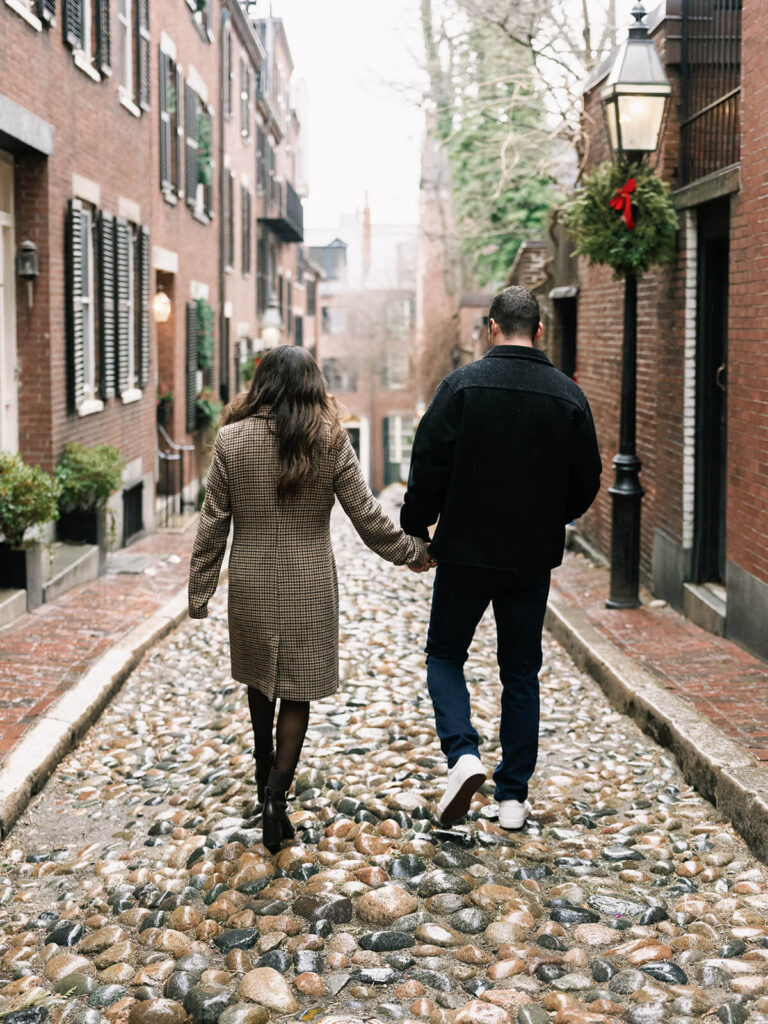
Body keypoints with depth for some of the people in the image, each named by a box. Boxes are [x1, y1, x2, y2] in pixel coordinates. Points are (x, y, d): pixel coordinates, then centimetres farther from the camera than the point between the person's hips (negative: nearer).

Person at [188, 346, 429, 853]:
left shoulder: (232, 440, -6)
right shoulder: (330, 441, -9)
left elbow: (213, 524, -3)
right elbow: (368, 516, -5)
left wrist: (200, 591, 6)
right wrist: (414, 552, 11)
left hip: (251, 585, 2)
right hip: (309, 587, -1)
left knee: (260, 679, 22)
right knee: (298, 689, 8)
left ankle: (267, 775, 38)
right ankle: (276, 792, -6)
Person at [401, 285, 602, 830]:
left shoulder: (462, 385, -10)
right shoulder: (568, 395, -2)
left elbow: (429, 468, -11)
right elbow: (587, 481, 4)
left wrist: (416, 529, 3)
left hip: (465, 552, -2)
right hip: (533, 559, 3)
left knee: (445, 653, 15)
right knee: (521, 672, 13)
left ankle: (463, 754, -7)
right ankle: (514, 795, 15)